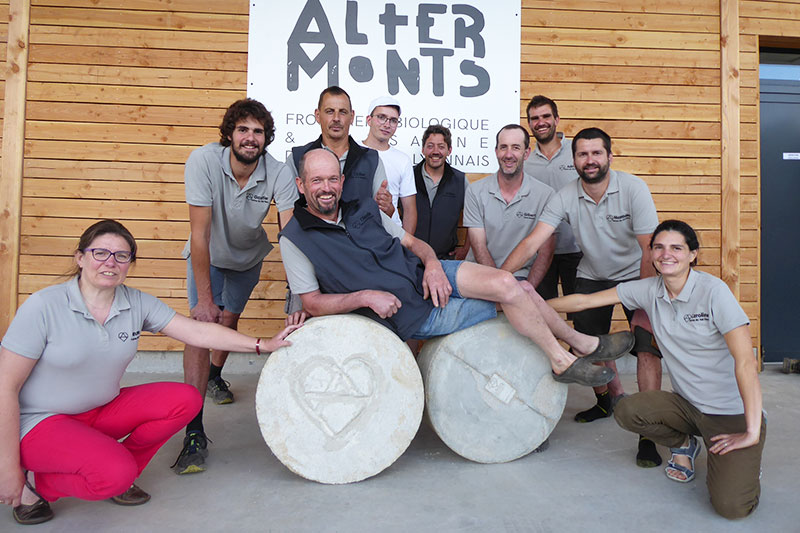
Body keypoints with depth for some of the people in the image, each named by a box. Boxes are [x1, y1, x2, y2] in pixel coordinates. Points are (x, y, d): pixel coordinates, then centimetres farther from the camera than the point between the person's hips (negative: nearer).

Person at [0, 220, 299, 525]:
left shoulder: (136, 303, -5)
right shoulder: (44, 306, -18)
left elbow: (197, 331, -7)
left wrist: (262, 345, -12)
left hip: (102, 411, 6)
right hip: (39, 421, -6)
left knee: (185, 400, -12)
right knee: (116, 472, -30)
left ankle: (117, 477, 4)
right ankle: (34, 483, 1)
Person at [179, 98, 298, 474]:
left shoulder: (278, 174, -27)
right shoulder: (203, 161, -31)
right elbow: (200, 232, -32)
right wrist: (204, 298, -35)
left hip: (248, 257, 3)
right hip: (207, 256, -2)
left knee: (229, 320, 14)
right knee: (202, 324, -19)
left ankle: (215, 377, 49)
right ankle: (194, 432, -18)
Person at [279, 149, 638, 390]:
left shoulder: (363, 209, 7)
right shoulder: (296, 238, -7)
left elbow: (412, 242, 12)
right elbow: (313, 303, -7)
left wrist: (432, 263, -10)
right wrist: (365, 296, -19)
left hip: (425, 274, 5)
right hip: (411, 312, -5)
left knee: (511, 284, -11)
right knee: (510, 293, -15)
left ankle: (582, 342, 11)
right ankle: (564, 361, 5)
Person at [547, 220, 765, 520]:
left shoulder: (713, 291, -17)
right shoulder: (649, 290, -2)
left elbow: (745, 362, -21)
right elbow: (584, 301, -1)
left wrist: (752, 432, -25)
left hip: (733, 412, -4)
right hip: (688, 404, 4)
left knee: (731, 506, -21)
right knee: (627, 411, -23)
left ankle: (744, 461, 15)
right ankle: (682, 445, 9)